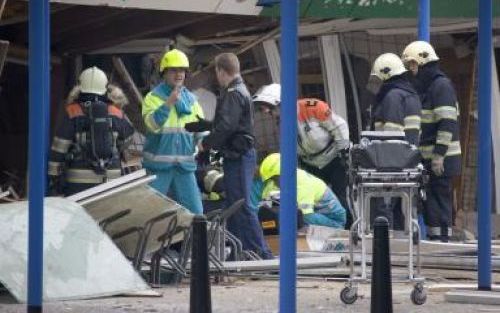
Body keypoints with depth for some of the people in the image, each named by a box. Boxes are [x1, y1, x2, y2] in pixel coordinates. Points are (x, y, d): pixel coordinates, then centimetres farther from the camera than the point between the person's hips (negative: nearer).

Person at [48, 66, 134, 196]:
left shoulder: (72, 114, -5)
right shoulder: (116, 114, 4)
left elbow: (58, 149, -4)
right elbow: (126, 141, 17)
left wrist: (53, 176, 2)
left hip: (79, 181, -3)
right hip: (110, 179, 3)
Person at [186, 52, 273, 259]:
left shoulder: (233, 94, -14)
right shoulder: (239, 90, 19)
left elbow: (226, 126, -23)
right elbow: (221, 123, 23)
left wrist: (206, 143, -11)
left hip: (237, 156, -11)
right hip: (238, 155, 11)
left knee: (242, 206, -11)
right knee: (233, 205, 15)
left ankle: (261, 253, -14)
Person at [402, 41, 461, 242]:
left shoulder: (442, 85, -12)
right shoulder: (422, 87, 18)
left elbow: (447, 123, -20)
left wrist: (439, 154, -23)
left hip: (440, 159, -9)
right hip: (427, 157, 9)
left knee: (438, 200, -7)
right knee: (429, 201, 11)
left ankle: (441, 239, -5)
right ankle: (433, 240, 17)